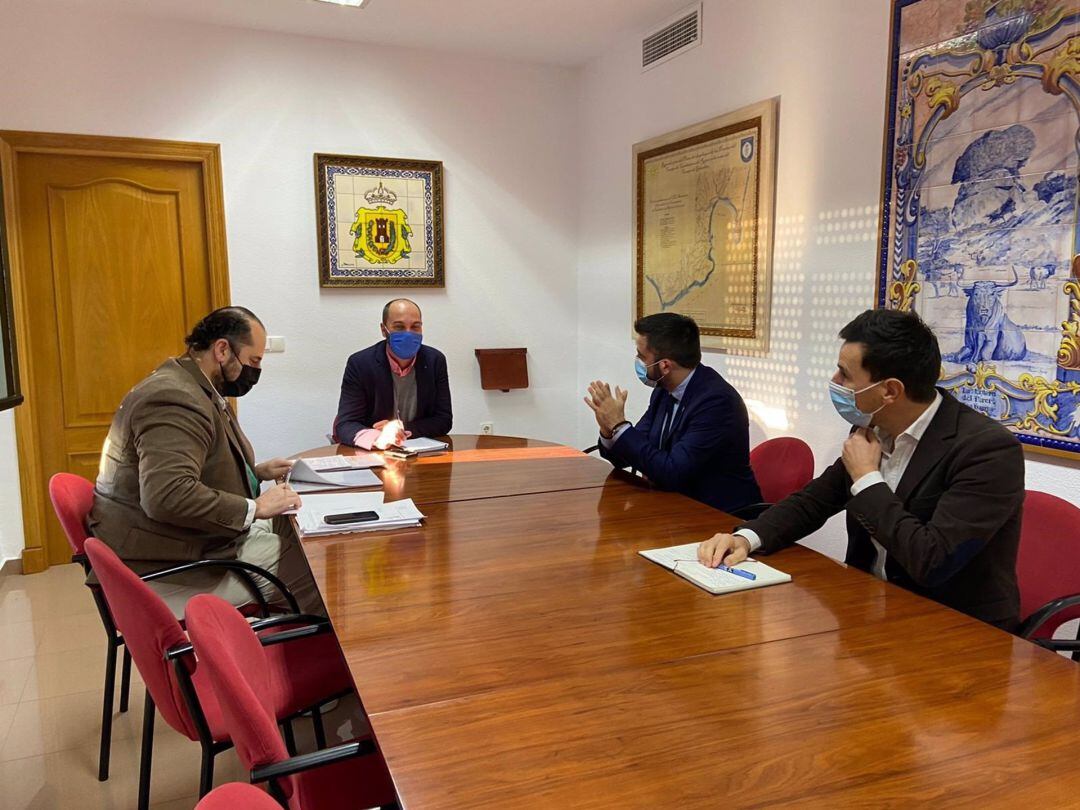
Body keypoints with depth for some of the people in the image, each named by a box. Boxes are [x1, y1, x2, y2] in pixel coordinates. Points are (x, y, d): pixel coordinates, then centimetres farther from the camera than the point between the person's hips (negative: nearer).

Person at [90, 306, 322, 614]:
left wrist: (256, 472, 11)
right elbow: (167, 496, -34)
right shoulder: (174, 399, -23)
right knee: (317, 569, -17)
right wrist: (254, 508, -27)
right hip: (172, 565, -11)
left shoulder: (199, 391, 12)